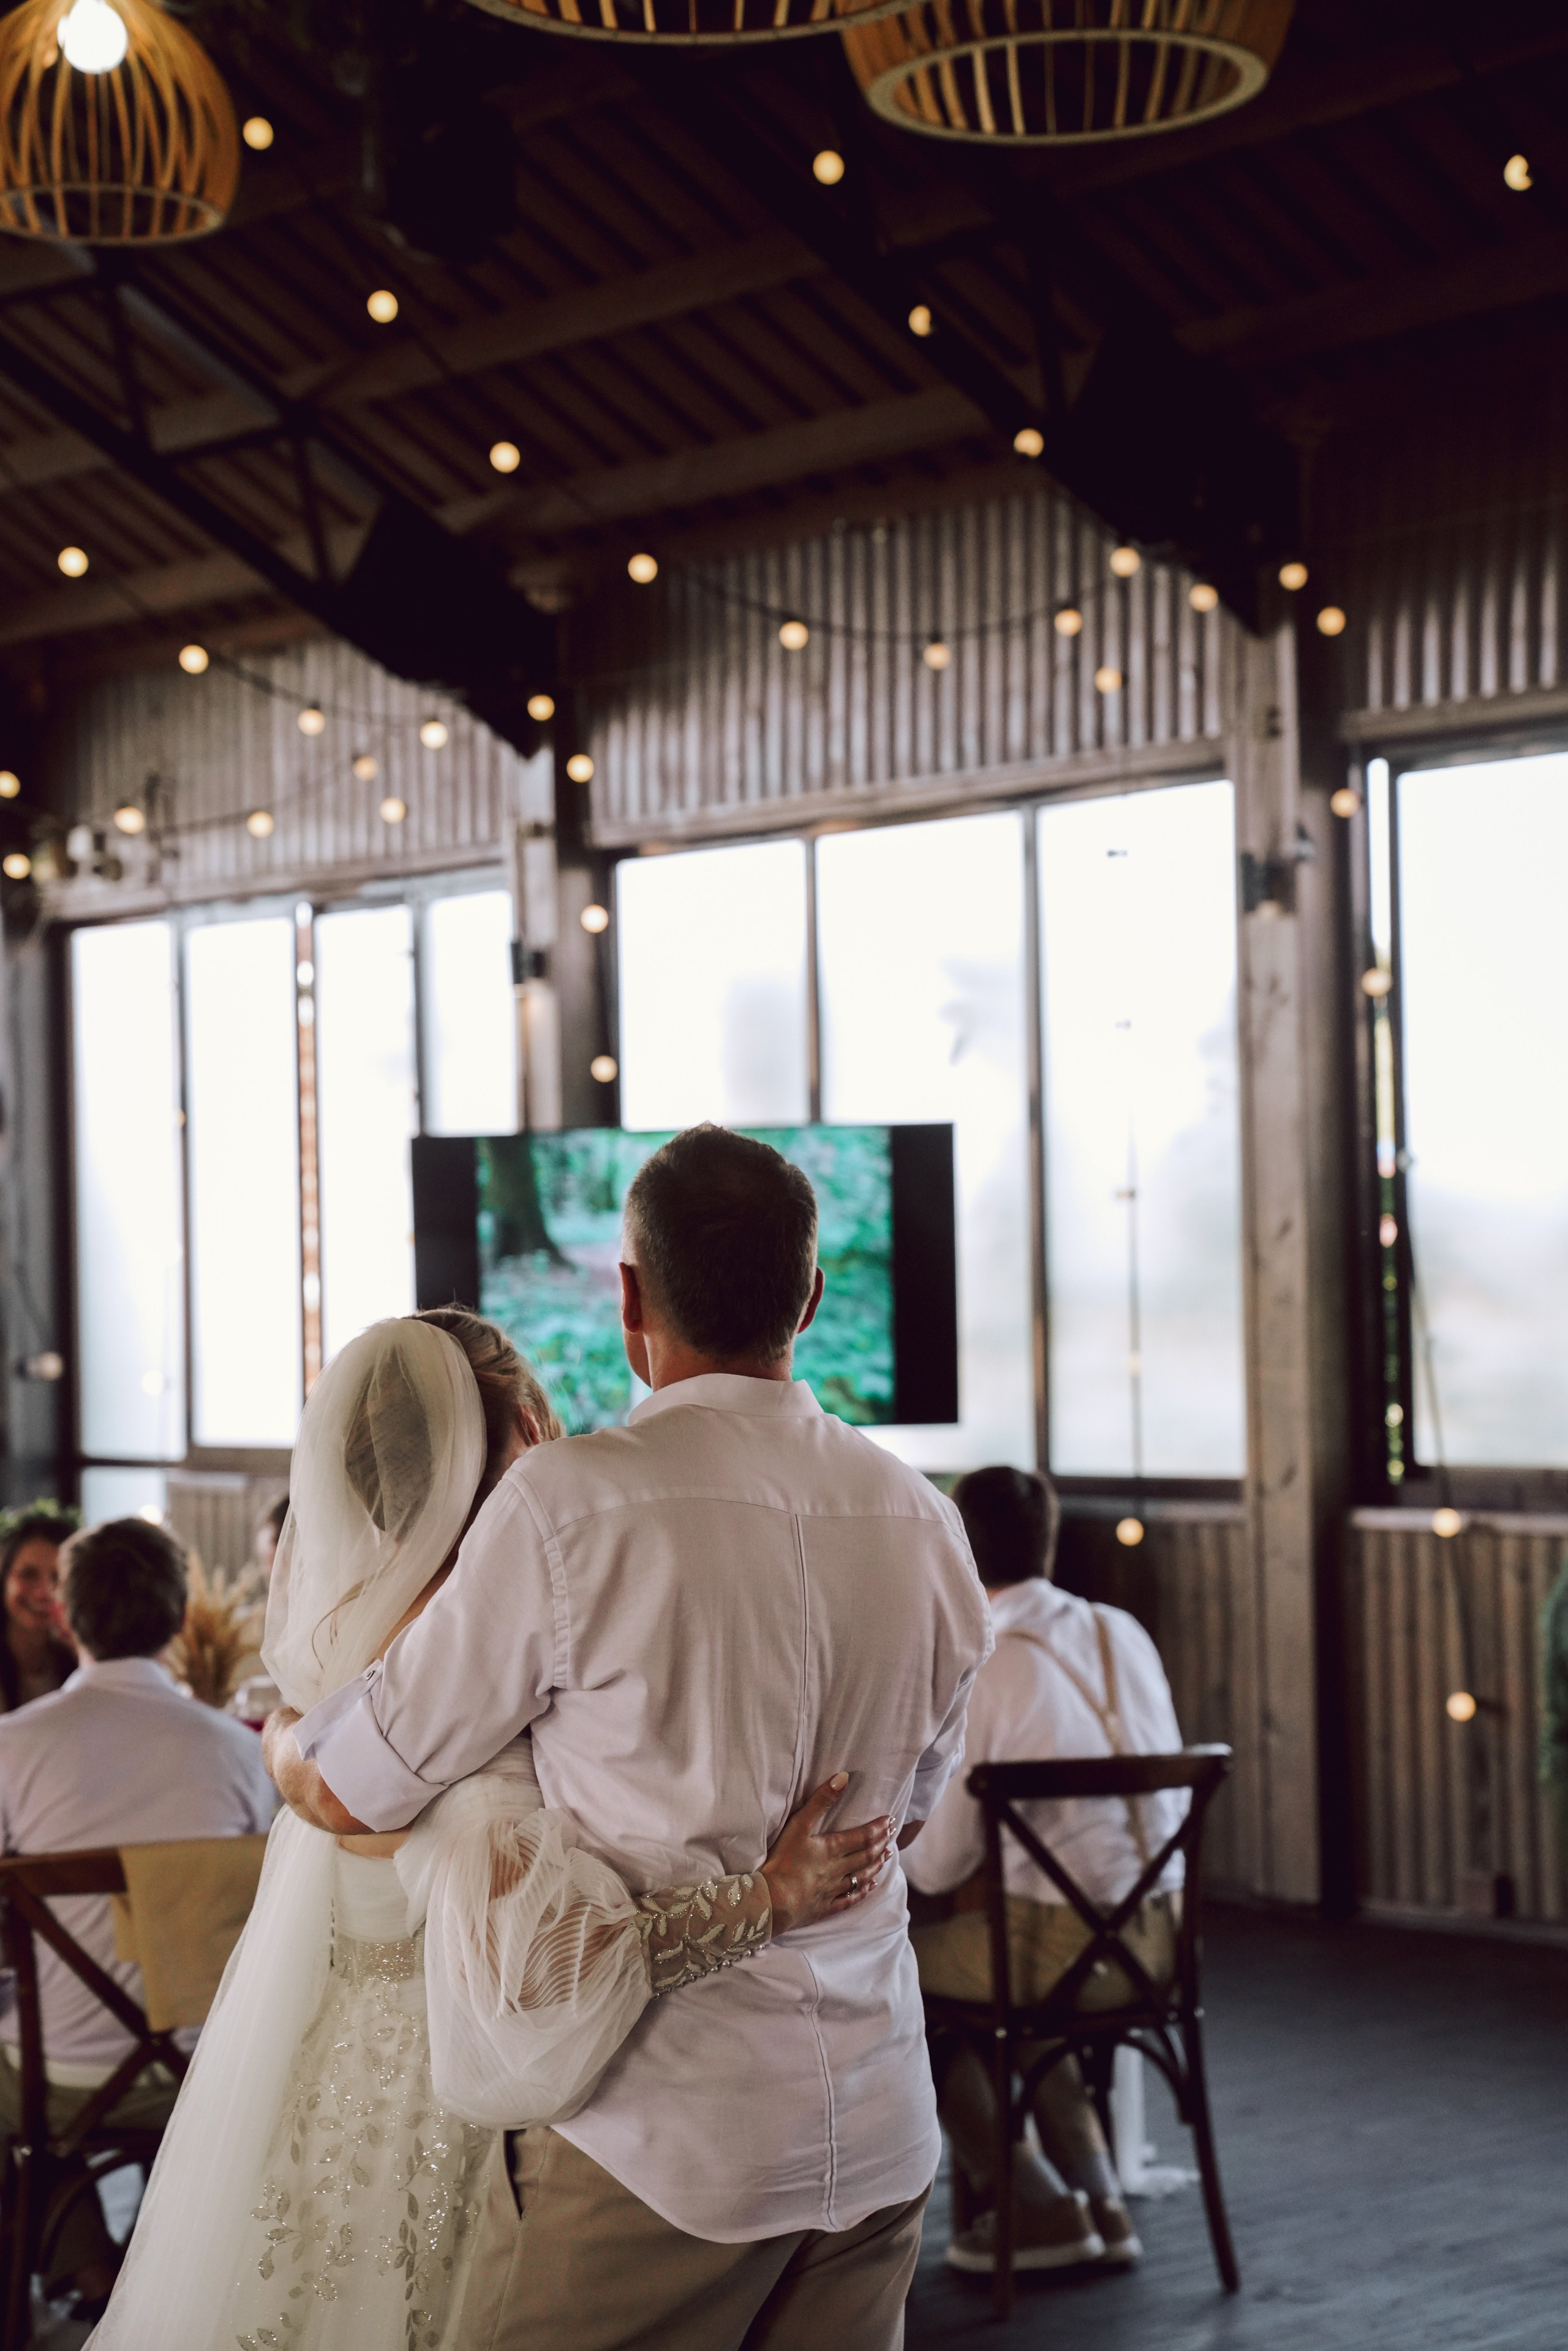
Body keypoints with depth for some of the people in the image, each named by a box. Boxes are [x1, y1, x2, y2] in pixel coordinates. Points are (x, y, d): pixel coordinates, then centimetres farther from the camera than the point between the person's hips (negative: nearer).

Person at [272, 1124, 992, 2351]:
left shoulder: (571, 1504, -14)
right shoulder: (925, 1525, 3)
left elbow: (355, 1790, -4)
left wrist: (282, 1736, 18)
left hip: (666, 2130, -6)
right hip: (880, 2129, 6)